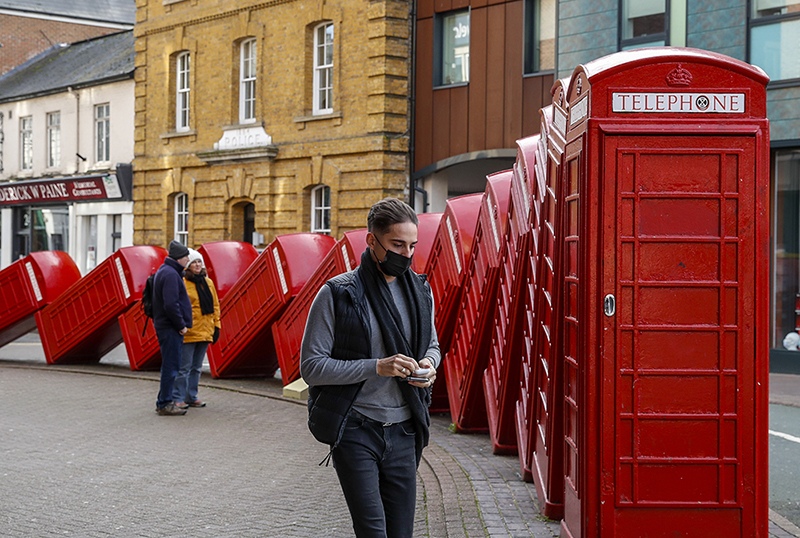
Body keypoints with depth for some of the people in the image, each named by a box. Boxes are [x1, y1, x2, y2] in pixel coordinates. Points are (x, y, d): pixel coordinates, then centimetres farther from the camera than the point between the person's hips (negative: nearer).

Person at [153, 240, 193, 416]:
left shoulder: (165, 271, 18)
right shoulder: (170, 274, -17)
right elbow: (170, 304, -25)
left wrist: (181, 324, 19)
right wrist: (181, 325, -16)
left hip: (165, 326, 11)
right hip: (169, 328, -11)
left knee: (169, 365, 16)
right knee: (171, 365, -7)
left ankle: (164, 401, 22)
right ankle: (165, 404, -2)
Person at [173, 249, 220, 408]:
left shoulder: (208, 283, 12)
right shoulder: (182, 283, -8)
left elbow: (215, 305, 16)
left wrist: (216, 326, 12)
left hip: (205, 332, 7)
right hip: (189, 332, -7)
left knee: (197, 367, 13)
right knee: (184, 367, -4)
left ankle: (192, 397, 21)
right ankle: (178, 398, 4)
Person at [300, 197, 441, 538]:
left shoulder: (420, 290, 8)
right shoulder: (337, 293, -8)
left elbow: (432, 345, 23)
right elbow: (311, 366, -10)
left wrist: (428, 363, -2)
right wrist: (376, 367, -20)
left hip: (403, 432, 5)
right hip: (355, 430, -5)